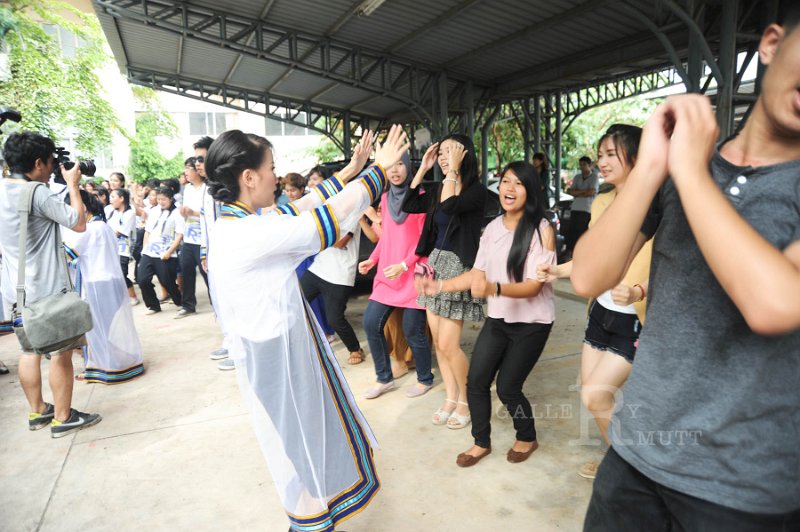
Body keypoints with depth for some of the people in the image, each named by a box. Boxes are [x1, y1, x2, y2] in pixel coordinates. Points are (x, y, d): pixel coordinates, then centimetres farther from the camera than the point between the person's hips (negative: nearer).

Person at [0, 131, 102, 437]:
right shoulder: (37, 193, -19)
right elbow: (78, 223, -14)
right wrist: (73, 185, -5)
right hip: (46, 288, -8)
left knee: (30, 349, 17)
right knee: (61, 352, 2)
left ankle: (38, 412, 28)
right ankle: (63, 418, 11)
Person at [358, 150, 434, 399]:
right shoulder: (385, 198, 10)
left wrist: (404, 265, -19)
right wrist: (372, 259, 6)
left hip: (413, 274, -6)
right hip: (387, 273, 6)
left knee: (412, 330, 1)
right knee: (371, 323, 3)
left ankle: (425, 379, 25)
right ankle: (384, 378, 21)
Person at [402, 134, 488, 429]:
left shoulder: (477, 190, -10)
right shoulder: (436, 188, 9)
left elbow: (449, 206, -27)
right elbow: (408, 205, -3)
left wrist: (454, 169, -19)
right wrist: (423, 169, 0)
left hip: (458, 266, -7)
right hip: (434, 263, 7)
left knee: (448, 344, -5)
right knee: (438, 341, 11)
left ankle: (465, 400, 17)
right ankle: (450, 398, 26)